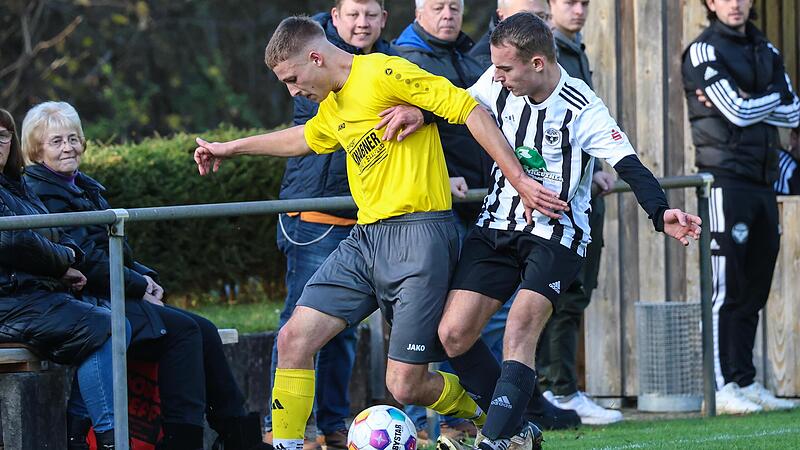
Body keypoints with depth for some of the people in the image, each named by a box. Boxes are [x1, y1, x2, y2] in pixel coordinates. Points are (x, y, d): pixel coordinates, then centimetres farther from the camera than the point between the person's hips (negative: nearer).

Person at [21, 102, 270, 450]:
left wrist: (146, 278, 4)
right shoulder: (41, 193, -9)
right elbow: (84, 258, -15)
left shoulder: (85, 187, 21)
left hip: (115, 296, 9)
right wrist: (139, 287, -10)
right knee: (181, 330, -22)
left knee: (202, 331, -6)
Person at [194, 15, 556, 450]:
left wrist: (518, 179, -18)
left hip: (418, 232, -8)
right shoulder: (333, 107, 18)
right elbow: (305, 138, 42)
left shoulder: (383, 73, -11)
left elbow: (470, 110, -15)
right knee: (294, 339, -6)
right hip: (365, 237, 8)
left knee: (406, 387, -7)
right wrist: (230, 148, 50)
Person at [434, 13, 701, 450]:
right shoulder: (497, 85, -3)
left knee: (519, 332, -24)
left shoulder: (582, 110, -17)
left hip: (555, 235, -5)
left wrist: (661, 213, -38)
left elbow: (629, 165, -21)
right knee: (453, 334, -5)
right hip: (496, 226, 5)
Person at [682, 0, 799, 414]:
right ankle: (723, 387, -9)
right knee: (727, 289, -9)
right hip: (726, 180, -7)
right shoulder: (704, 51, -4)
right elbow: (738, 112, -14)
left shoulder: (766, 51, 17)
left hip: (762, 183, 7)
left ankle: (746, 383, 12)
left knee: (755, 289, 7)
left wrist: (747, 102, -7)